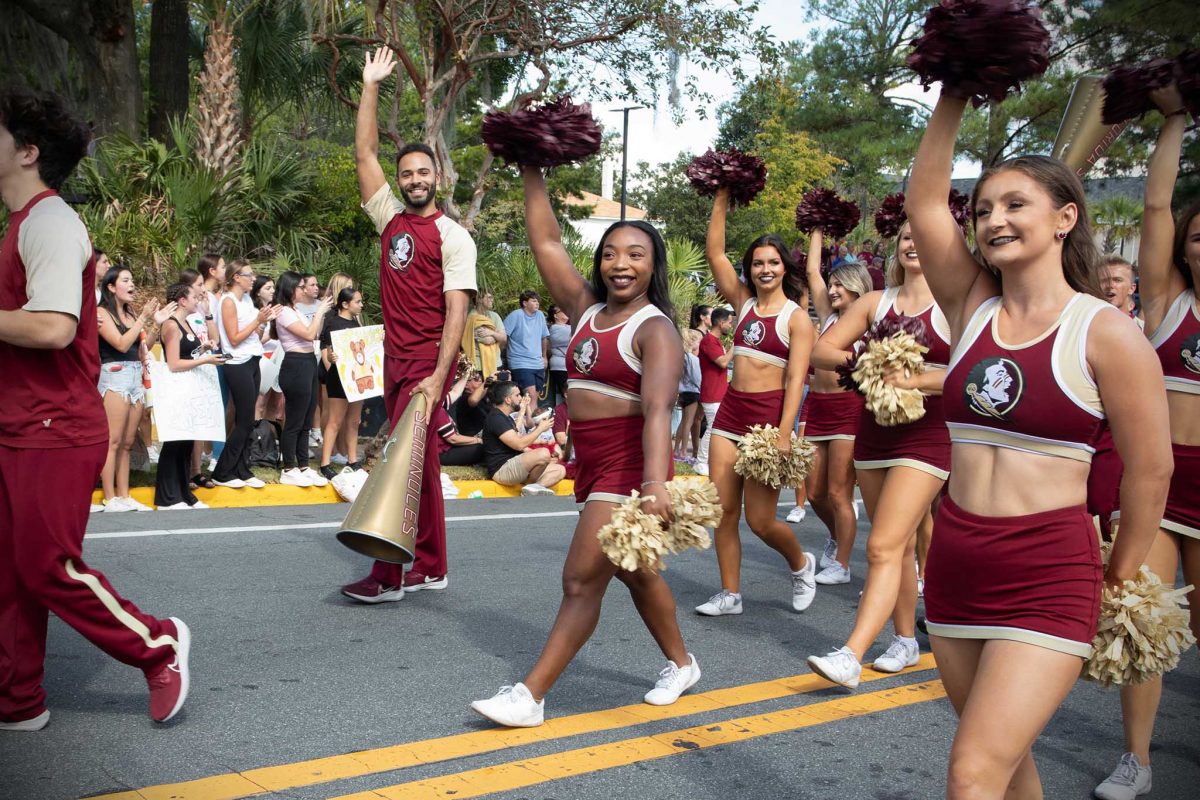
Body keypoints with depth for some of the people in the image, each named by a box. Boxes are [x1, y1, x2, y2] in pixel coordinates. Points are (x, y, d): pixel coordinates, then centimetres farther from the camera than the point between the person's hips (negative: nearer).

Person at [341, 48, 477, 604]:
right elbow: (364, 155, 10)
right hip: (395, 359, 7)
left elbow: (456, 312, -13)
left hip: (429, 363, -7)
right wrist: (371, 87, 8)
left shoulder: (452, 236, -7)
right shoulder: (390, 219, 11)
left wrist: (438, 378, -21)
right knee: (419, 464, 10)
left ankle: (388, 575, -7)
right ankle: (431, 567, 18)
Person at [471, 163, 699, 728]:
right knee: (634, 572, 20)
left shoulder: (655, 329, -13)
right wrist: (532, 173, 7)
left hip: (628, 465, -8)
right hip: (592, 463, 8)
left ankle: (530, 697, 0)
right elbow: (546, 242, 9)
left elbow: (658, 408, -28)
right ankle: (681, 664, 38)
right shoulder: (587, 309, 8)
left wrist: (655, 482, -41)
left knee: (582, 581, -6)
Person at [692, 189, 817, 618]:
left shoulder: (796, 318, -4)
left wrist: (784, 435, -18)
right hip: (730, 410, 5)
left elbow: (795, 380, -10)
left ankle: (801, 565, 26)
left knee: (760, 519, -3)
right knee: (723, 510, 3)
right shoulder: (744, 302, 10)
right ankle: (730, 594, 15)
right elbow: (714, 252, 5)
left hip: (769, 414, -5)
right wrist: (721, 200, 0)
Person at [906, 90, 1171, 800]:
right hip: (955, 558, 5)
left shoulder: (1107, 334, -9)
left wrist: (1121, 580, 4)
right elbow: (924, 201, -3)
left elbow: (1150, 470, -3)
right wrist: (955, 98, -6)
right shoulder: (973, 308, 4)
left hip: (1048, 572, -5)